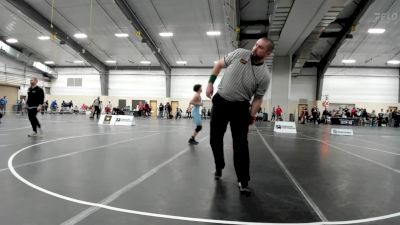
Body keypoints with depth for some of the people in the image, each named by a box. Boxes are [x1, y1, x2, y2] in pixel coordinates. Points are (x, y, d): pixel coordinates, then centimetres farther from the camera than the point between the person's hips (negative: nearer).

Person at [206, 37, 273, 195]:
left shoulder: (265, 76, -12)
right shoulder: (239, 53, -8)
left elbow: (257, 98, -4)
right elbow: (219, 64, 6)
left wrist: (251, 117, -12)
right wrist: (210, 83, 1)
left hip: (240, 107, -2)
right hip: (220, 101, 3)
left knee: (240, 144, -5)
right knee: (215, 139, 9)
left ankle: (243, 181, 6)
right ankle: (219, 167, 34)